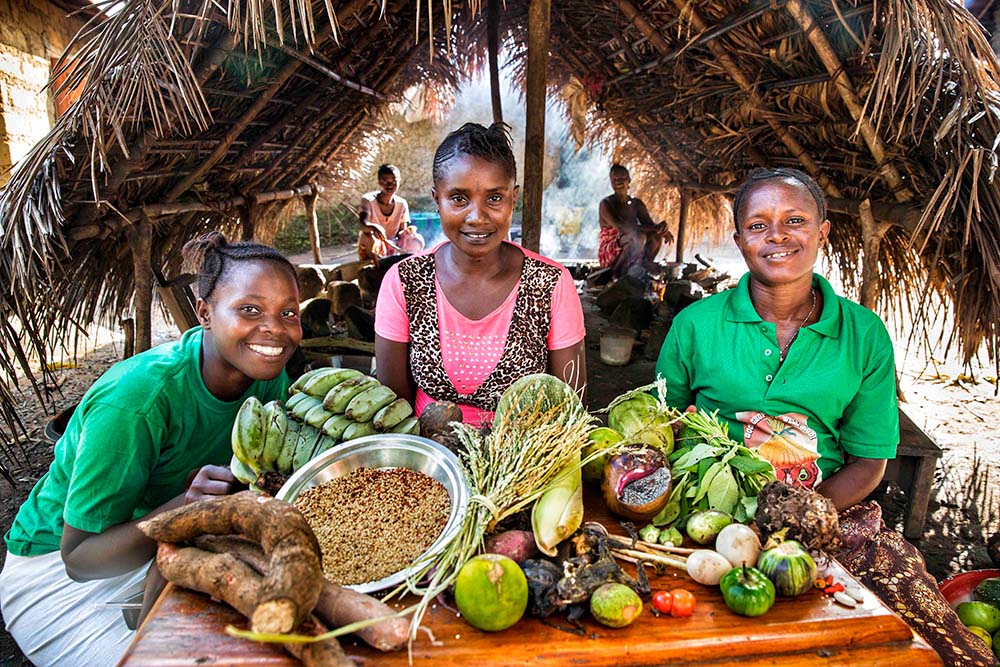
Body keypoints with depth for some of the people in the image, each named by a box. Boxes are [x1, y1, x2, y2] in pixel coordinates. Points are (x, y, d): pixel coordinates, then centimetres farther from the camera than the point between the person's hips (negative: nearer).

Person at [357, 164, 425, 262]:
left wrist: (408, 232, -28)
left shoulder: (402, 204, -3)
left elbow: (401, 232, -3)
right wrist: (374, 227, -55)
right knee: (369, 236, -38)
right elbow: (363, 224, -31)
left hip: (392, 246, 4)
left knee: (417, 240, -19)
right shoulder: (368, 199, -14)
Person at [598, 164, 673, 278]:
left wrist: (663, 230, -27)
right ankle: (616, 275, -20)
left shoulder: (637, 203, 8)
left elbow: (649, 224, -1)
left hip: (631, 254, 6)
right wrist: (654, 228, -33)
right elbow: (620, 227, -26)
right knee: (638, 237, -32)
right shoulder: (606, 204, -11)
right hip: (609, 255, -6)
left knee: (657, 235, -17)